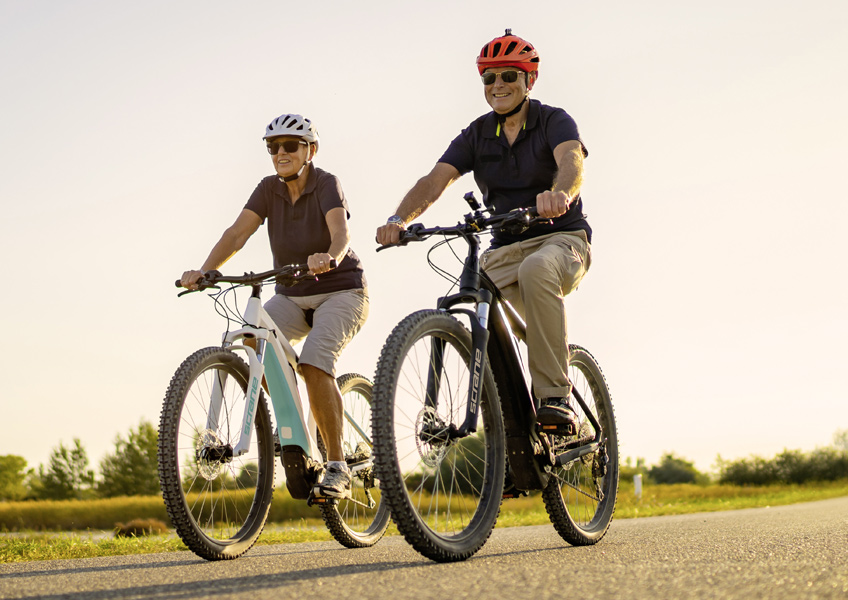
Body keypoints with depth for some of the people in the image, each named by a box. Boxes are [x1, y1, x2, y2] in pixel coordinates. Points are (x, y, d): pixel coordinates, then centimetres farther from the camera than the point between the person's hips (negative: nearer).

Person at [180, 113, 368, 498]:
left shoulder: (326, 184, -15)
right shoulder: (269, 189, -3)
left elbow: (340, 230, -33)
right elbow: (238, 233, -14)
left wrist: (330, 258, -56)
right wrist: (204, 272, -30)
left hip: (340, 292, -5)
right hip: (292, 297, 5)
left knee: (313, 363, -29)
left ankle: (337, 467, -19)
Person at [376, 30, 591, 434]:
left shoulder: (553, 121, -4)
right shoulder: (477, 135, 7)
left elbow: (571, 160, -27)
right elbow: (435, 180, -7)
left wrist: (560, 195, -52)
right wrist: (399, 220, -28)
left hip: (561, 239, -4)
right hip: (505, 249, 5)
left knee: (535, 270, -39)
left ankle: (555, 397, -35)